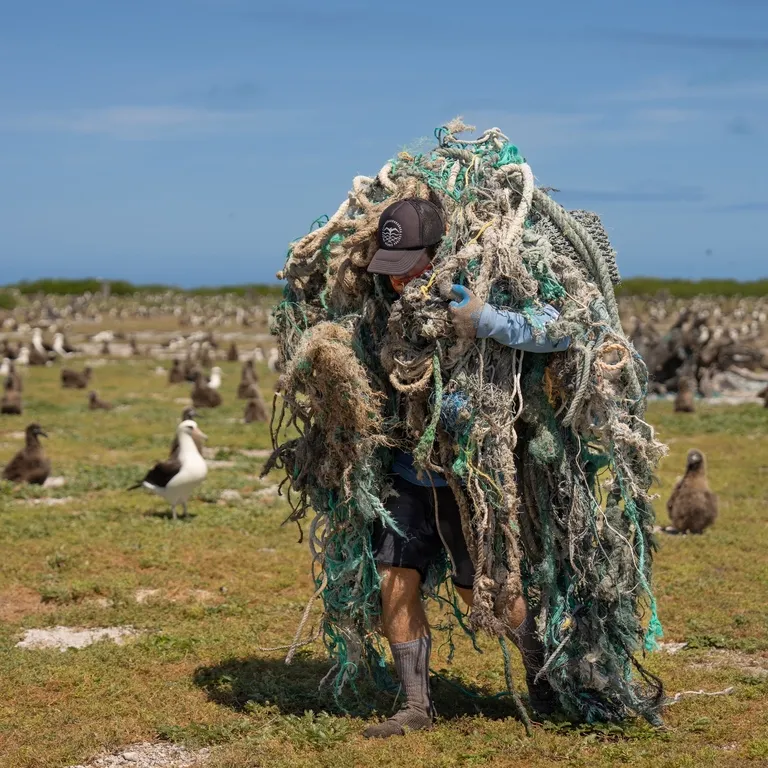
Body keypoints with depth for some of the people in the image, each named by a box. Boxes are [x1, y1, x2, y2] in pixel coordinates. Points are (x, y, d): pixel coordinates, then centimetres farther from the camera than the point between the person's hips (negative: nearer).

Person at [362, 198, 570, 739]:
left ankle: (546, 670, 31)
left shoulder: (473, 297, -20)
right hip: (411, 471, 6)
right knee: (396, 583, 1)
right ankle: (418, 708, 14)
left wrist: (487, 320, -41)